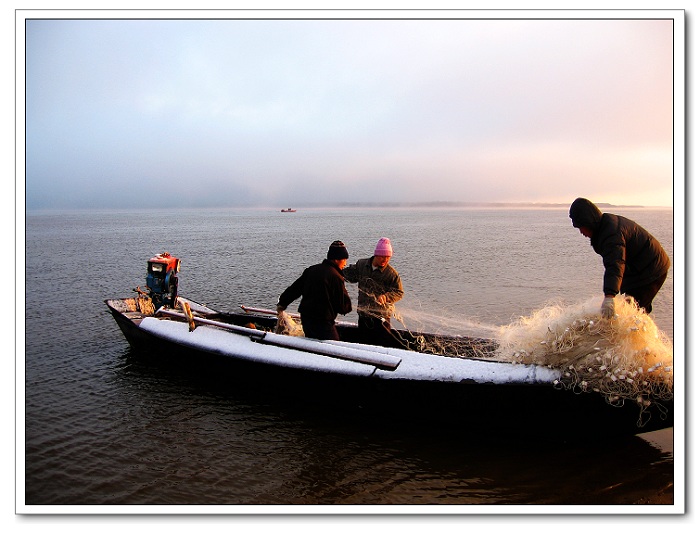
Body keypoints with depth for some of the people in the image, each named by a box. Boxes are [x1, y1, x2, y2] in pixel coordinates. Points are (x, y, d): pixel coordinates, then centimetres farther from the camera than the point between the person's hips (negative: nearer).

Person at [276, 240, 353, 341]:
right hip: (323, 321, -8)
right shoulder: (336, 277, -15)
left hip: (305, 317, 8)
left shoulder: (312, 270, 7)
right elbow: (344, 306, -11)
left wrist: (282, 304, 26)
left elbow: (295, 288, 15)